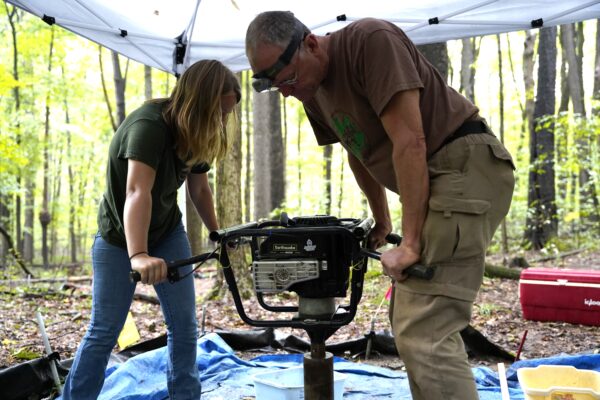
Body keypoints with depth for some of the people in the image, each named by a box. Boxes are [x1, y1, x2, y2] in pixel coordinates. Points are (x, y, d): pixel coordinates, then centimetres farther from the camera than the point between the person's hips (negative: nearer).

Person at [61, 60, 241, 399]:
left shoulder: (194, 132, -7)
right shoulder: (149, 125, -31)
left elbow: (200, 188, 6)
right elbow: (137, 191, -44)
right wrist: (138, 256, -55)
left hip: (167, 233, 6)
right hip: (119, 238, -6)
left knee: (185, 325, 2)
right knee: (105, 330, -1)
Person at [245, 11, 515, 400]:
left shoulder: (371, 40, -18)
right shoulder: (313, 92, 9)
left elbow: (410, 141, -23)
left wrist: (410, 242, -22)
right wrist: (382, 220, 28)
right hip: (429, 181, 10)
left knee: (423, 333, -18)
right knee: (411, 316, 16)